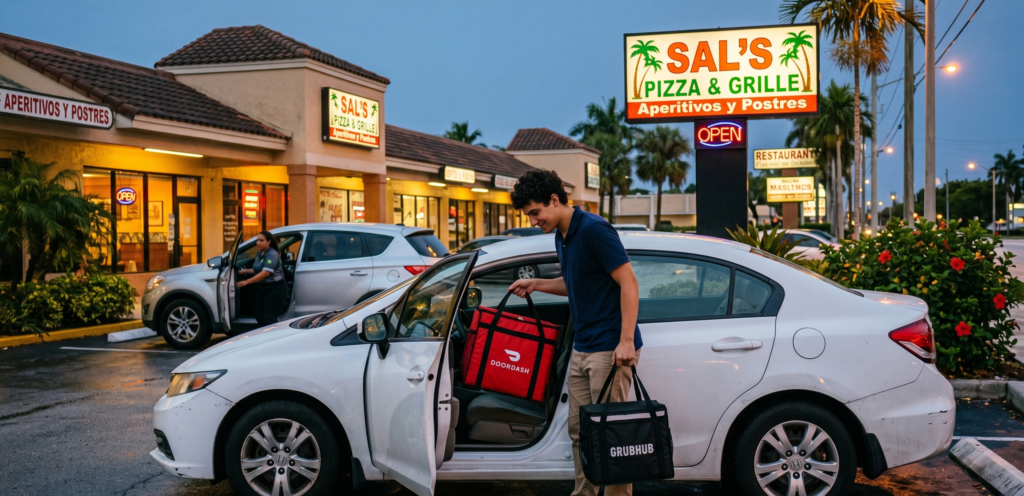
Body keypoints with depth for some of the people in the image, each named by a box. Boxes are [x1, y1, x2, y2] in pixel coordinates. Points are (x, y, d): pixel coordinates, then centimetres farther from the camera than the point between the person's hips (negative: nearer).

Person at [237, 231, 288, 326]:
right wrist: (245, 271, 9)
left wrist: (247, 282, -30)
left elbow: (265, 273, -29)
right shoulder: (259, 253, 8)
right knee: (260, 317, 9)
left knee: (269, 318, -12)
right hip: (262, 289, 9)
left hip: (275, 289, -9)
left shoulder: (272, 255, -18)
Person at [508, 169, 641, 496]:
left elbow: (628, 283, -19)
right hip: (581, 349, 9)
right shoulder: (561, 238, 12)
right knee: (579, 429, 13)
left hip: (610, 349, -9)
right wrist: (536, 284, 11)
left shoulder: (594, 229, -16)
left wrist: (626, 342, -24)